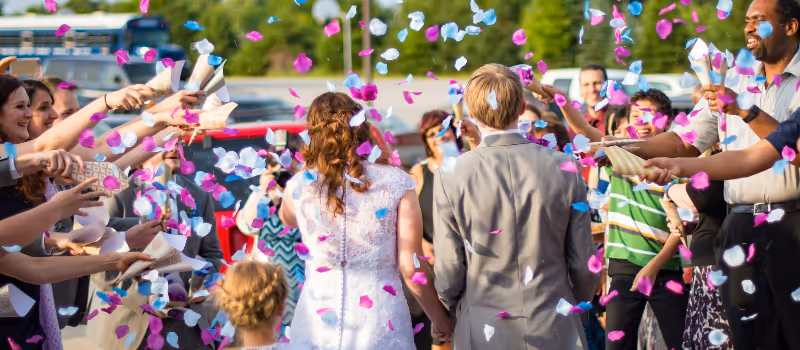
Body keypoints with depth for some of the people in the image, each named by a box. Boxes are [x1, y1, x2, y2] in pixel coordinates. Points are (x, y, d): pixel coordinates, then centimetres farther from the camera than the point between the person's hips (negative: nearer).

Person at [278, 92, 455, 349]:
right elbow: (412, 270, -7)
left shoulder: (299, 186, -2)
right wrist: (440, 319, 6)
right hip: (380, 327, -2)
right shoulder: (396, 183, -7)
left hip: (317, 325, 2)